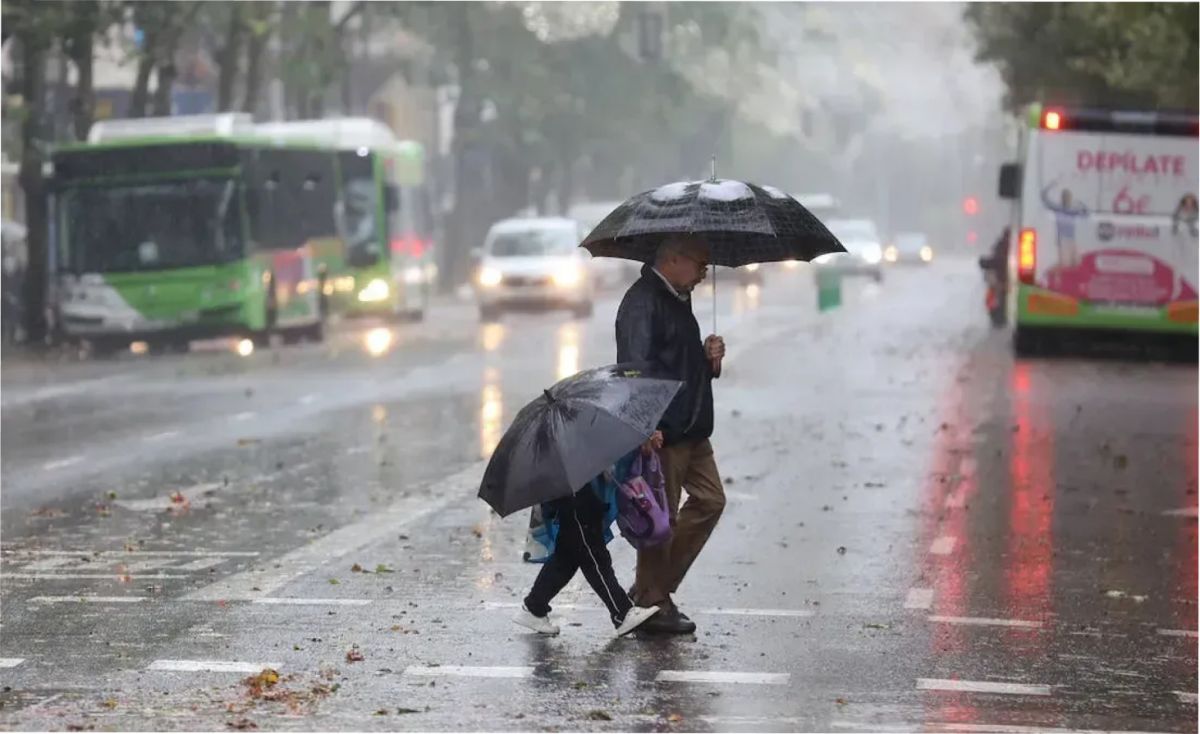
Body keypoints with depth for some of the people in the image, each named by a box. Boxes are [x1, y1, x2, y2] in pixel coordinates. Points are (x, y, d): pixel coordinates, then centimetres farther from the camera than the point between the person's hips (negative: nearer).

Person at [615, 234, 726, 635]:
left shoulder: (679, 301, 18)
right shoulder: (642, 301, -13)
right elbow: (633, 366, -22)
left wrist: (710, 358, 8)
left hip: (691, 430, 10)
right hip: (661, 431, -10)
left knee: (710, 500, 12)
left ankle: (653, 589, 19)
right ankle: (651, 603, 8)